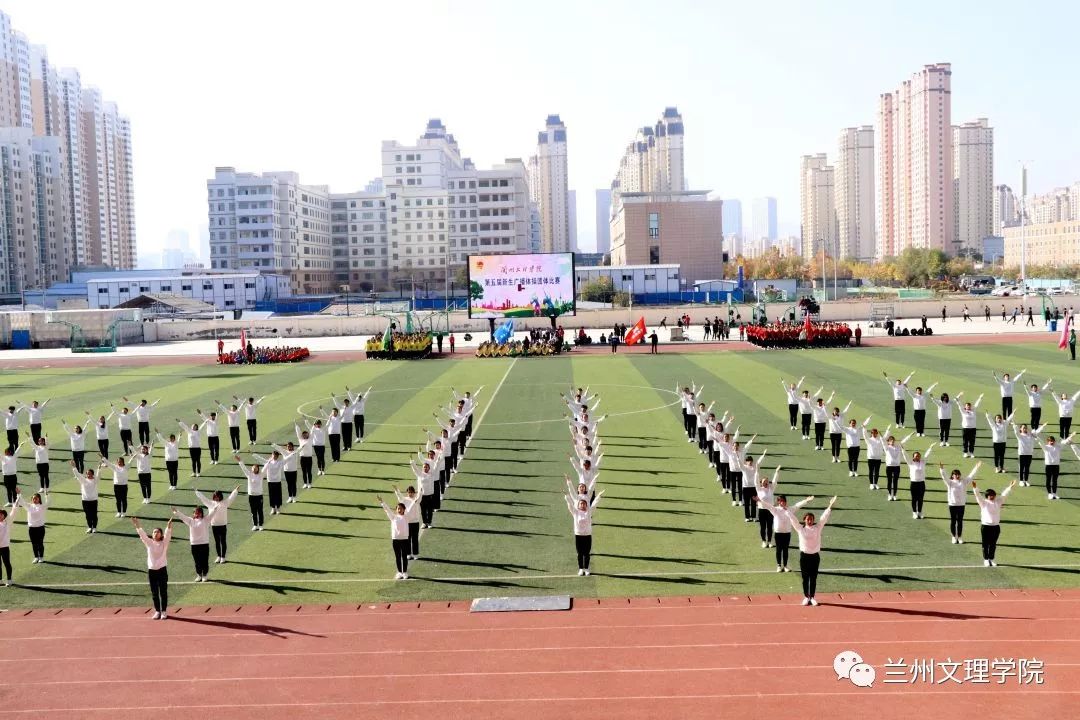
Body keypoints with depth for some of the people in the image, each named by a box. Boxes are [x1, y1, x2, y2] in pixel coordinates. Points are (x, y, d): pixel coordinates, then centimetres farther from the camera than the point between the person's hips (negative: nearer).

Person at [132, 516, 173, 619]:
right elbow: (142, 534, -8)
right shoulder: (149, 543, 4)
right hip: (151, 570, 2)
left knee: (163, 592, 3)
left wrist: (169, 526, -35)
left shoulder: (164, 543, 0)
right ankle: (157, 611, 19)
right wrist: (137, 525, -23)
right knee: (154, 593, 8)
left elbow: (168, 535, -17)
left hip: (162, 569, -2)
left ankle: (164, 611, 13)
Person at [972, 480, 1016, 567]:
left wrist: (1010, 487, -7)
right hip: (986, 526, -4)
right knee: (986, 544, 4)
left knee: (993, 544, 11)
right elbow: (978, 495, -17)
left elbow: (1004, 494, 2)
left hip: (996, 526, 4)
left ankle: (991, 559, 22)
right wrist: (975, 488, -33)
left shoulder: (998, 502, 8)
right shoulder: (984, 503, -4)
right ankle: (986, 560, 14)